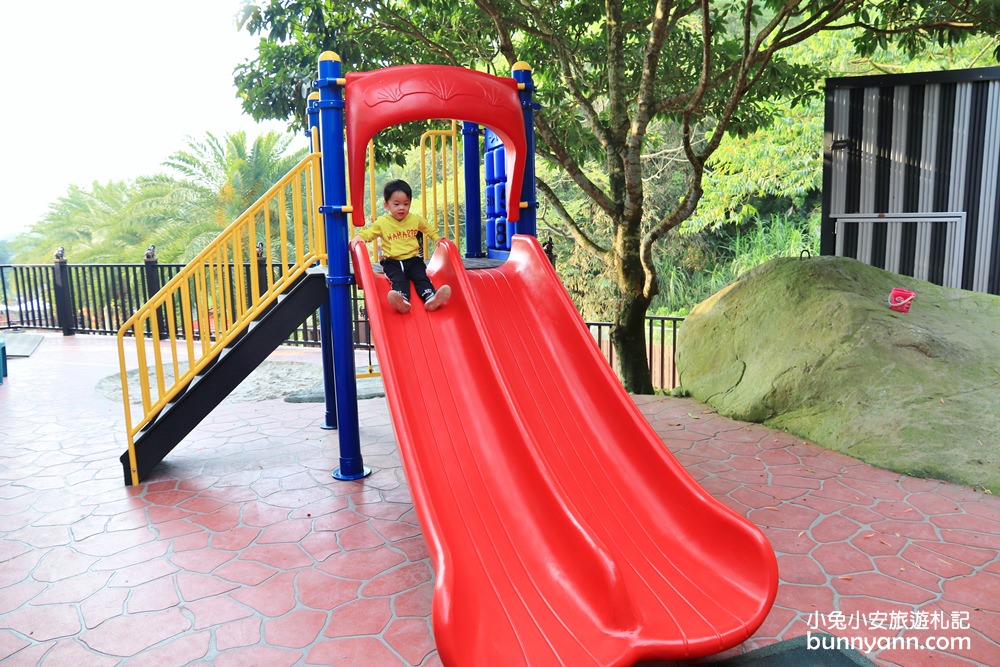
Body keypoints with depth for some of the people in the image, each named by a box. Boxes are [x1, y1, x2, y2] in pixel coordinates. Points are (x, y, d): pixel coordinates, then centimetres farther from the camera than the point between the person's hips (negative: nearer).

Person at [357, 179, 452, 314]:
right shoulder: (381, 223, 3)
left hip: (413, 259, 2)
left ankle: (430, 298, -46)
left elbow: (430, 230, 23)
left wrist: (438, 239, 9)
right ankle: (402, 301, -57)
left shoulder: (416, 219, 9)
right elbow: (367, 234, 7)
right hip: (392, 262, -2)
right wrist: (358, 238, -14)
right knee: (398, 279, -31)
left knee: (421, 276, -25)